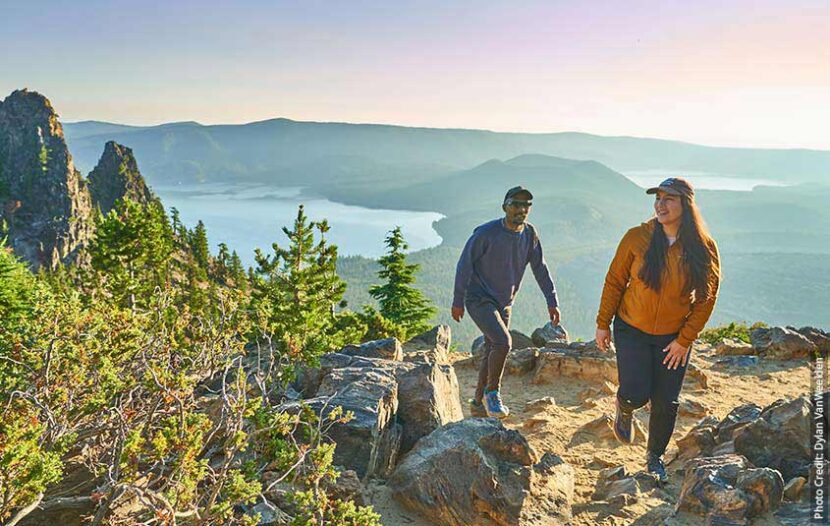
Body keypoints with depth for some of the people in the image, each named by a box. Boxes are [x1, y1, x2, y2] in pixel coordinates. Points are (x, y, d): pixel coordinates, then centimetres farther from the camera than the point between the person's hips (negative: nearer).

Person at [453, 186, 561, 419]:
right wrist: (457, 301, -10)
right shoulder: (486, 233, -19)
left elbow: (540, 268, 6)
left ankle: (479, 403, 25)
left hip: (503, 303, 7)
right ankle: (492, 393, -2)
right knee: (503, 342, -23)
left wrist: (552, 301, 2)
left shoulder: (530, 234, -3)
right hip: (479, 299, -6)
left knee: (492, 352, 11)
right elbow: (464, 264, -12)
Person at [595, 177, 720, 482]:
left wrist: (684, 340, -7)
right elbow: (615, 281, -4)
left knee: (666, 403, 7)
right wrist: (603, 324, -1)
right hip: (632, 330, -1)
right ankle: (625, 410, 28)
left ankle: (655, 457, 33)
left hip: (674, 337, 1)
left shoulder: (703, 248, -12)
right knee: (635, 395, -11)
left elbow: (707, 298, -4)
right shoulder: (636, 238, -14)